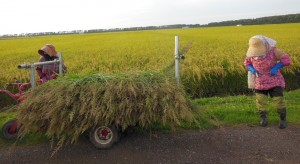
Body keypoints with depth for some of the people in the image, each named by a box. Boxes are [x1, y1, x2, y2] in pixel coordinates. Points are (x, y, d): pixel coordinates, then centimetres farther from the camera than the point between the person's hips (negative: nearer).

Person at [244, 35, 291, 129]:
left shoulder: (272, 50, -16)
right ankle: (263, 118, 21)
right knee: (261, 101, 1)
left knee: (278, 100, -5)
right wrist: (252, 69, -12)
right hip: (260, 82, 2)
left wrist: (276, 67, -26)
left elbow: (286, 59, -12)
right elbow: (247, 62, 9)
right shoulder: (252, 53, -7)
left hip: (274, 80, -2)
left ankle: (283, 119, 14)